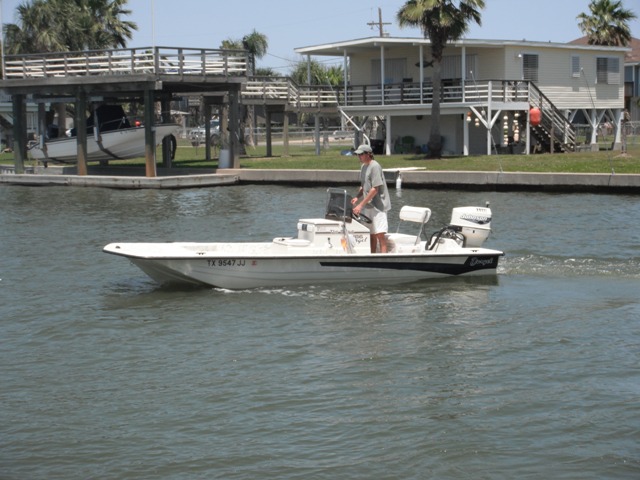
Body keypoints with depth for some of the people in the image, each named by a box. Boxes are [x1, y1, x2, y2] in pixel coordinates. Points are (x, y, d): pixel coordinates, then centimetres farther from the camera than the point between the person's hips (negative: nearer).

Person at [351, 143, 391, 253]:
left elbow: (375, 189, -20)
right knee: (371, 235, 11)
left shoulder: (375, 166, -15)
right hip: (368, 206, 9)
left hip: (378, 205, -9)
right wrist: (357, 197, 2)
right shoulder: (363, 167, 12)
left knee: (379, 234, -11)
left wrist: (361, 205, -21)